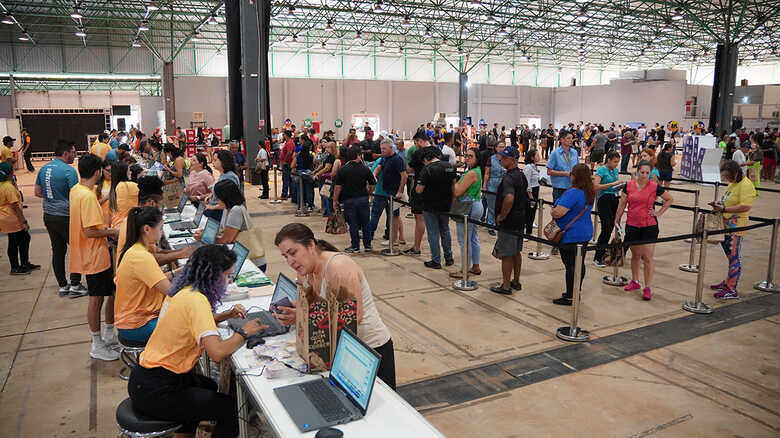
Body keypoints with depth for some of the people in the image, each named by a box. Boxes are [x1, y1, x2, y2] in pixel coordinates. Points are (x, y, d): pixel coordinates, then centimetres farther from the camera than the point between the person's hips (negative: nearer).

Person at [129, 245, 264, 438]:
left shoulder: (182, 290, 5)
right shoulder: (196, 300, -24)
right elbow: (217, 352, -34)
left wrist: (226, 315, 10)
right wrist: (243, 332, -16)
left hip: (146, 374, 10)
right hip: (154, 392, -10)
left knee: (209, 386, 32)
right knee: (231, 407, -8)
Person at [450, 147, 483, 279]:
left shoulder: (472, 173, -20)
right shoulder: (477, 171, 11)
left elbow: (457, 192, -20)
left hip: (467, 208, -11)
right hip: (476, 205, 11)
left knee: (464, 240, -2)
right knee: (474, 238, 17)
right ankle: (476, 267, 26)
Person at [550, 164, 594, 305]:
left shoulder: (573, 193, -22)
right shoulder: (590, 192, 8)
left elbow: (558, 213, -27)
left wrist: (552, 212, -4)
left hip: (571, 235, -9)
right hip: (585, 233, 9)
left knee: (570, 265, -2)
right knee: (579, 263, 15)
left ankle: (570, 297, 4)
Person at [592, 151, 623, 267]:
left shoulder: (615, 170, 15)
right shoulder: (601, 170, -8)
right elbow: (595, 187, -19)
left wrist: (619, 185, 7)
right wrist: (612, 184, -19)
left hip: (614, 199, 8)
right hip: (604, 200, -8)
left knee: (611, 227, 7)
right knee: (606, 228, -12)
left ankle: (602, 250, 22)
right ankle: (597, 258, -7)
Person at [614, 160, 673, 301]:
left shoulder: (655, 187, -4)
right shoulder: (628, 186, 0)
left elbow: (669, 199, 10)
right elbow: (622, 204, 8)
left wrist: (659, 213, 0)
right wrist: (617, 220, 11)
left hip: (649, 226, -2)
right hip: (632, 225, 2)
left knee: (647, 257, -3)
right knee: (635, 255, 15)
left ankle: (647, 288, 6)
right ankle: (635, 282, 32)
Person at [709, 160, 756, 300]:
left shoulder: (746, 185, -15)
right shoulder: (732, 183, 14)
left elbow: (745, 206, -24)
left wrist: (724, 209, -21)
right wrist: (720, 205, 10)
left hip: (736, 227, -9)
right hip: (726, 225, 9)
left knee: (734, 258, -4)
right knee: (730, 256, 19)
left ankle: (732, 290, 2)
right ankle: (728, 282, 30)